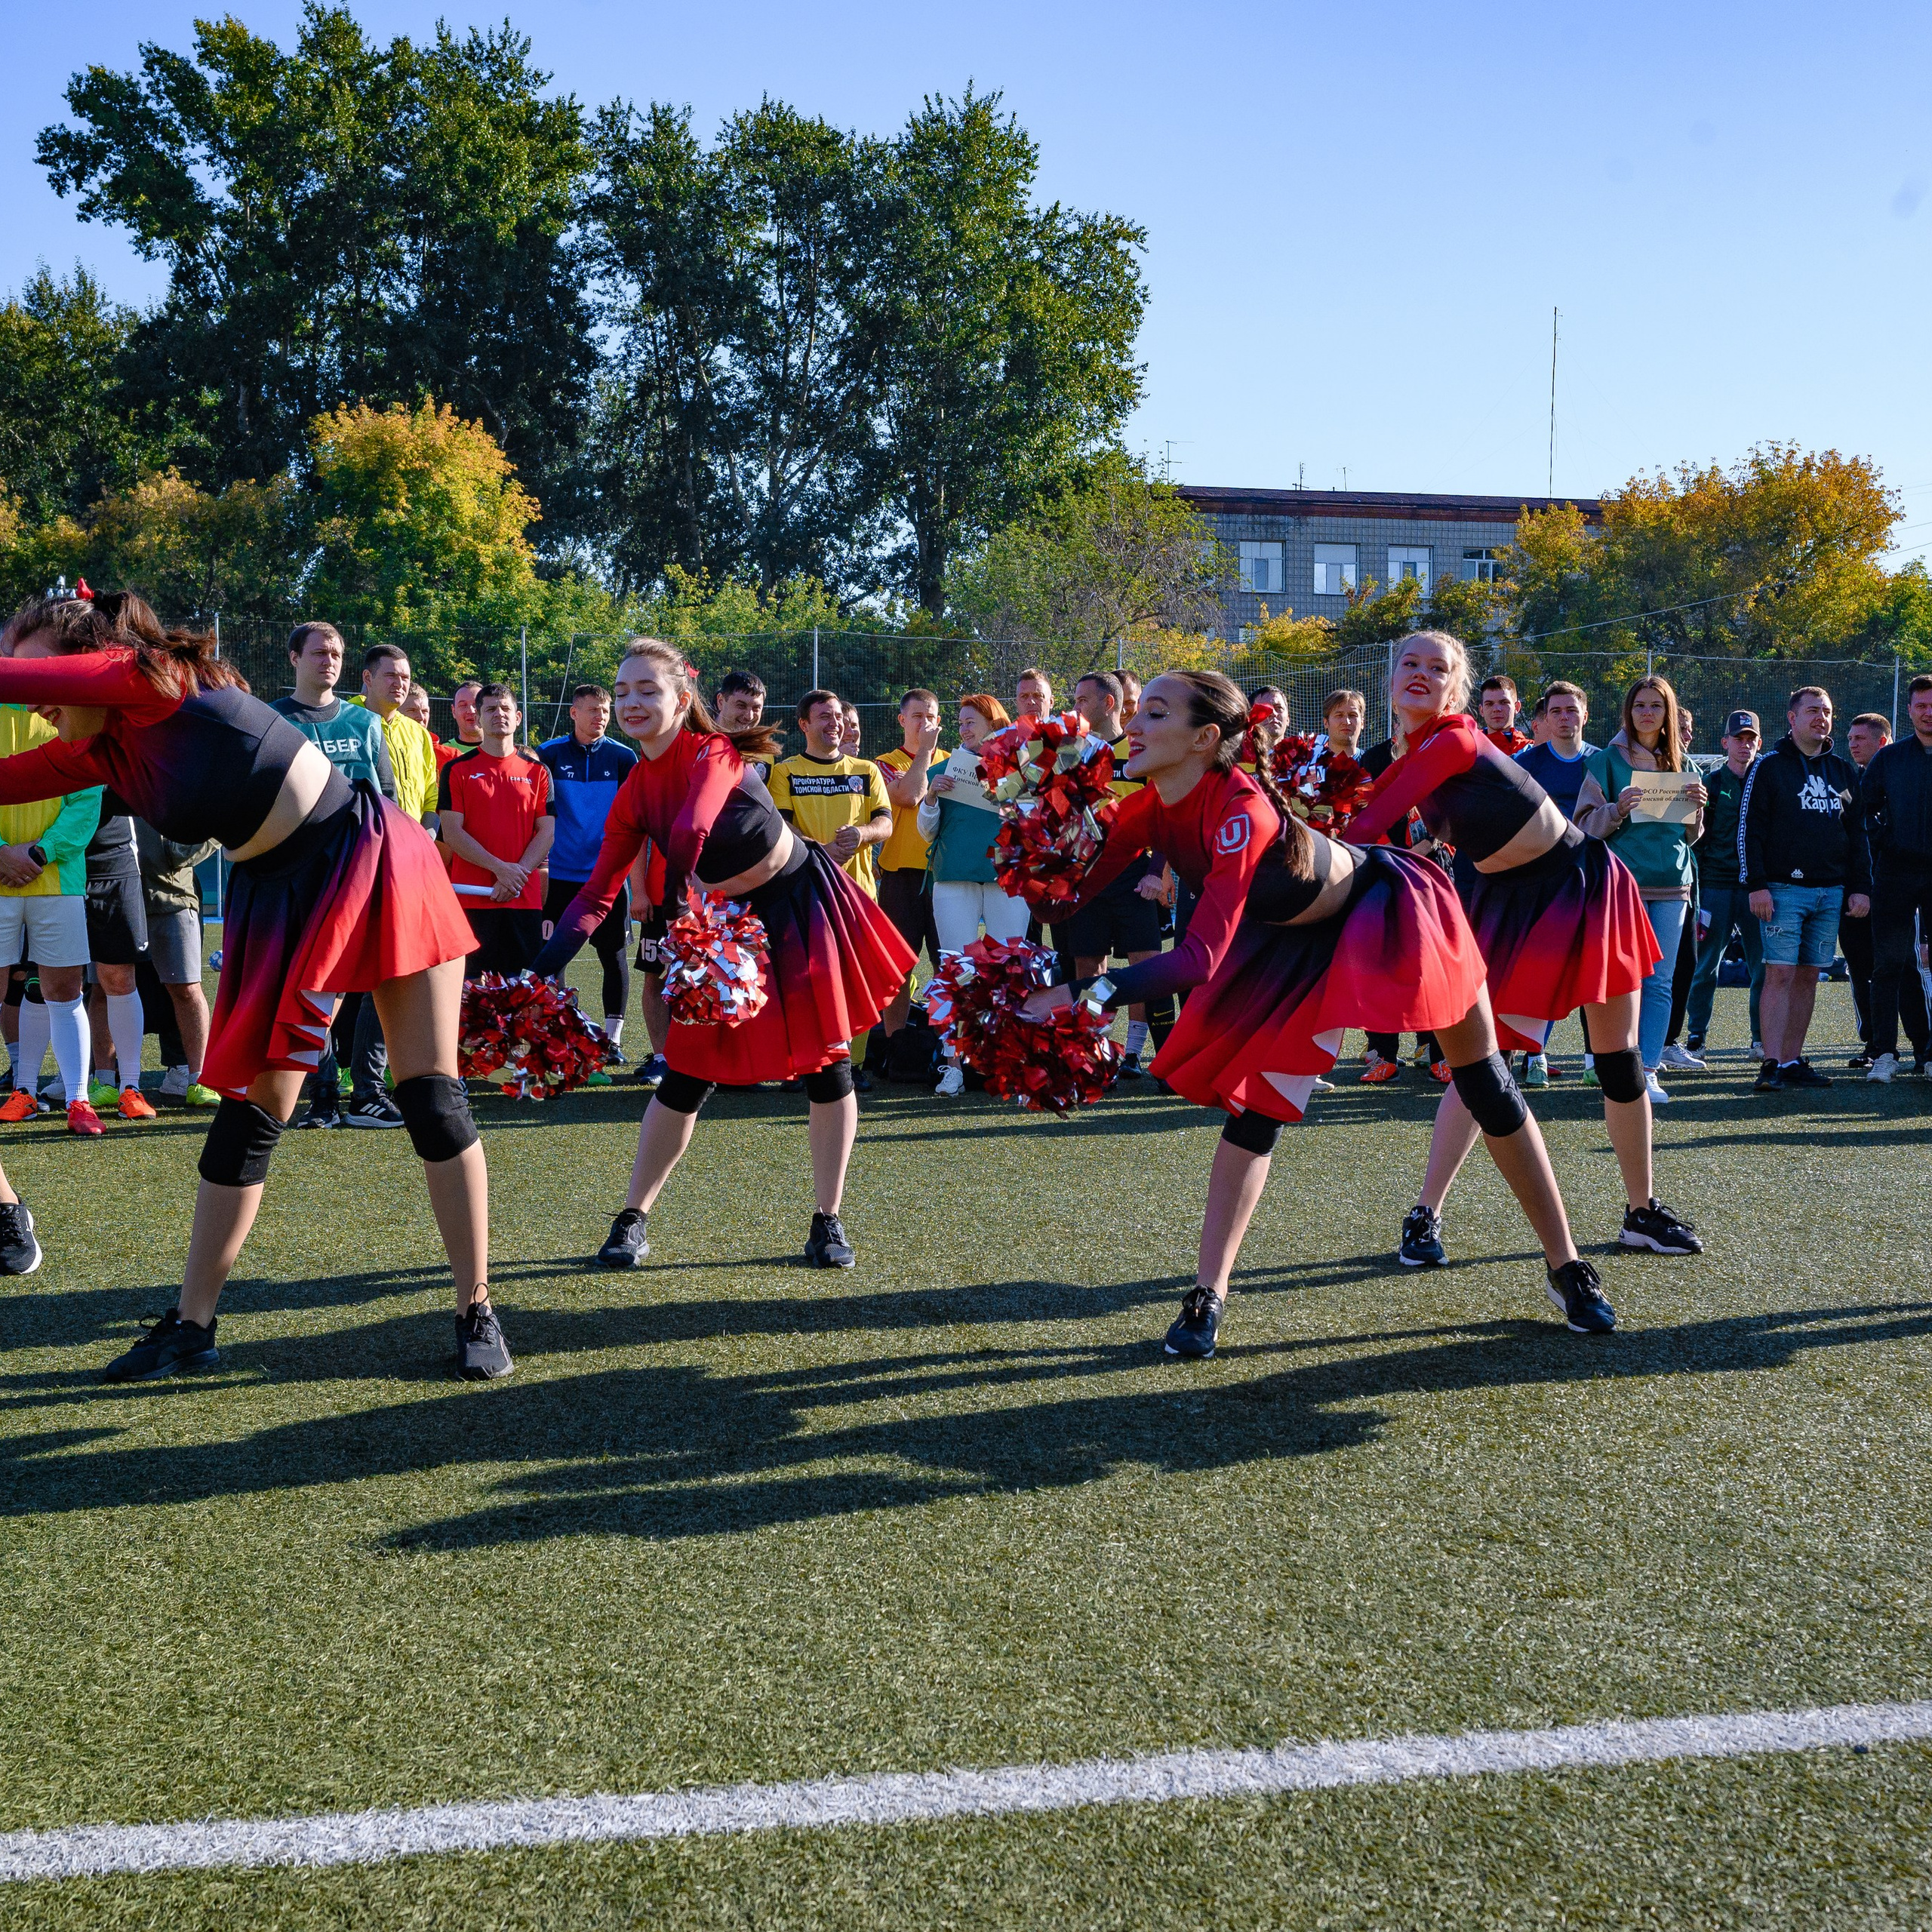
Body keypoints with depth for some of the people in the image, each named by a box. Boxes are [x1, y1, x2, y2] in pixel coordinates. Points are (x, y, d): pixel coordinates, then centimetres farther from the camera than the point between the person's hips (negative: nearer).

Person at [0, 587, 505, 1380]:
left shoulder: (154, 676, -17)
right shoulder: (99, 750, 4)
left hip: (370, 859, -7)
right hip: (278, 896, 8)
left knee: (432, 1097, -4)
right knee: (248, 1111, 6)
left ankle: (477, 1313, 4)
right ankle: (190, 1326, 14)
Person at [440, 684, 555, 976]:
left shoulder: (537, 771, 12)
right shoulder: (458, 770, 6)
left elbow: (547, 832, 7)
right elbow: (451, 833, -2)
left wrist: (518, 875, -9)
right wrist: (500, 869, -13)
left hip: (525, 899, 2)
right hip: (472, 898, -2)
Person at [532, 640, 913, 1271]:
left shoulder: (712, 755, -21)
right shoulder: (633, 795, -3)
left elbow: (691, 830, -38)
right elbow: (598, 892, -4)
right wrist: (543, 969, -15)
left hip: (803, 905, -4)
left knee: (827, 1067, 1)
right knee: (688, 1076, 2)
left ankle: (828, 1222, 15)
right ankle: (633, 1220, 14)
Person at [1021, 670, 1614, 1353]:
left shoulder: (1240, 809, -39)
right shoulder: (1149, 811, -17)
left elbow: (1202, 956, -45)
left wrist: (1084, 992, -51)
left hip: (1386, 906, -6)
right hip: (1304, 944, 6)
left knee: (1487, 1087, 5)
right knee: (1257, 1107, -3)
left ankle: (1568, 1269, 18)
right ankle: (1208, 1295, 1)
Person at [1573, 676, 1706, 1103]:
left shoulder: (1681, 765, 15)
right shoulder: (1608, 760, 4)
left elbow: (1690, 836, 19)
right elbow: (1585, 824, -1)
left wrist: (1696, 809, -1)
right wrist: (1618, 809, -18)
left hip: (1671, 888, 4)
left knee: (1660, 981, 2)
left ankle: (1649, 1070, 6)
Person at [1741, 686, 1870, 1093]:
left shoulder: (1843, 770, 15)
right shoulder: (1769, 766, 0)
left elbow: (1858, 834, 17)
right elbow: (1750, 830, -4)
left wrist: (1860, 887, 9)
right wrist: (1756, 884, -12)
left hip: (1831, 892, 5)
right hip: (1784, 889, -5)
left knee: (1808, 976, 6)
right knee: (1780, 974, -10)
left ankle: (1793, 1060, 11)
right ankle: (1773, 1064, -11)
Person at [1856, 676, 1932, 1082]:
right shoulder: (1889, 758, 7)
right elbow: (1863, 808, 14)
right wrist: (1881, 841, 2)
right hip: (1897, 872, 0)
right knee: (1890, 964, -3)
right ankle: (1884, 1053, -1)